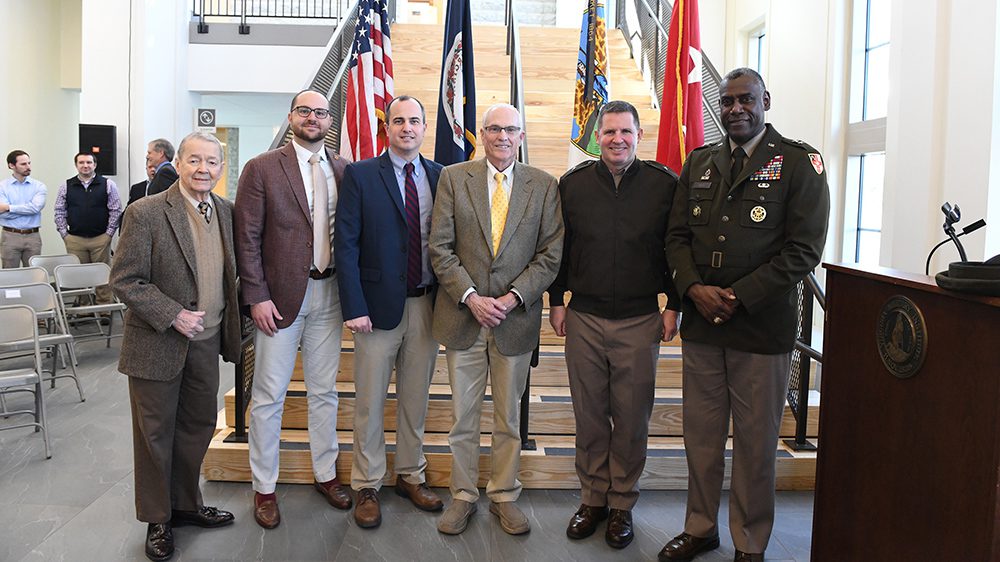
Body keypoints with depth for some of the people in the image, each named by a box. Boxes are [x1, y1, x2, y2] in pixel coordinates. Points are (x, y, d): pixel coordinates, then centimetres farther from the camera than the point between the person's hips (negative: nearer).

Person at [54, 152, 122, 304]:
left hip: (101, 239, -1)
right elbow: (59, 212, 10)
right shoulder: (66, 186, 8)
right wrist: (64, 234, 3)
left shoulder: (108, 185, 2)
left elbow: (116, 210, 2)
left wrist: (108, 234, -3)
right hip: (74, 239, 2)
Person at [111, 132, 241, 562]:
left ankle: (185, 504, 36)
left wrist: (229, 327, 5)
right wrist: (173, 316, -21)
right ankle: (157, 519, 26)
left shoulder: (226, 212, 4)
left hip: (207, 341, 6)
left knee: (199, 426, 17)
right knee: (156, 432, 9)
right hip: (158, 344, -5)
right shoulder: (147, 213, -14)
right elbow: (125, 280, -14)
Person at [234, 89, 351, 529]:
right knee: (269, 397, 5)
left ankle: (326, 475, 30)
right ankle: (264, 488, 20)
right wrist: (257, 297, -12)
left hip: (329, 294, 4)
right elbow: (247, 238, -6)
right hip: (281, 296, -3)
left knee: (324, 392, 15)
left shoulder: (344, 171, 7)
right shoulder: (262, 169, -4)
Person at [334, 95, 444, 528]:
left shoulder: (439, 176, 7)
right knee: (370, 402, 6)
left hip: (426, 306, 3)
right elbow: (346, 244, -6)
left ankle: (411, 476, 31)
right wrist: (354, 307, -13)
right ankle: (367, 487, 22)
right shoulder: (360, 175, -2)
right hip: (379, 305, -3)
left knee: (415, 399, 14)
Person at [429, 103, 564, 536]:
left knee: (509, 416, 12)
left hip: (516, 318, 0)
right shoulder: (453, 178, 2)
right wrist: (471, 297, -12)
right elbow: (440, 248, -2)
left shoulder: (544, 186, 3)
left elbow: (551, 253, -1)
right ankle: (463, 496, 25)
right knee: (463, 416, 10)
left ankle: (504, 496, 28)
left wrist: (513, 297, -12)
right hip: (463, 315, 0)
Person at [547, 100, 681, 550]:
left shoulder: (664, 184, 0)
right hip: (583, 319, 1)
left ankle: (622, 505, 23)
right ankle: (593, 499, 25)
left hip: (640, 321, -1)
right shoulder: (573, 184, 4)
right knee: (589, 416, 10)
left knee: (632, 419, 7)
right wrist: (556, 301, 7)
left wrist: (673, 306, 1)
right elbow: (557, 247, 10)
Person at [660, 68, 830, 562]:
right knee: (701, 434, 13)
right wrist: (694, 289, -8)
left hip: (762, 327, -4)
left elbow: (803, 249, -10)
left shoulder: (799, 162, -3)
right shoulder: (699, 163, 12)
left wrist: (739, 297, -15)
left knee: (755, 442, 7)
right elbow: (677, 236, 10)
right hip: (700, 323, 4)